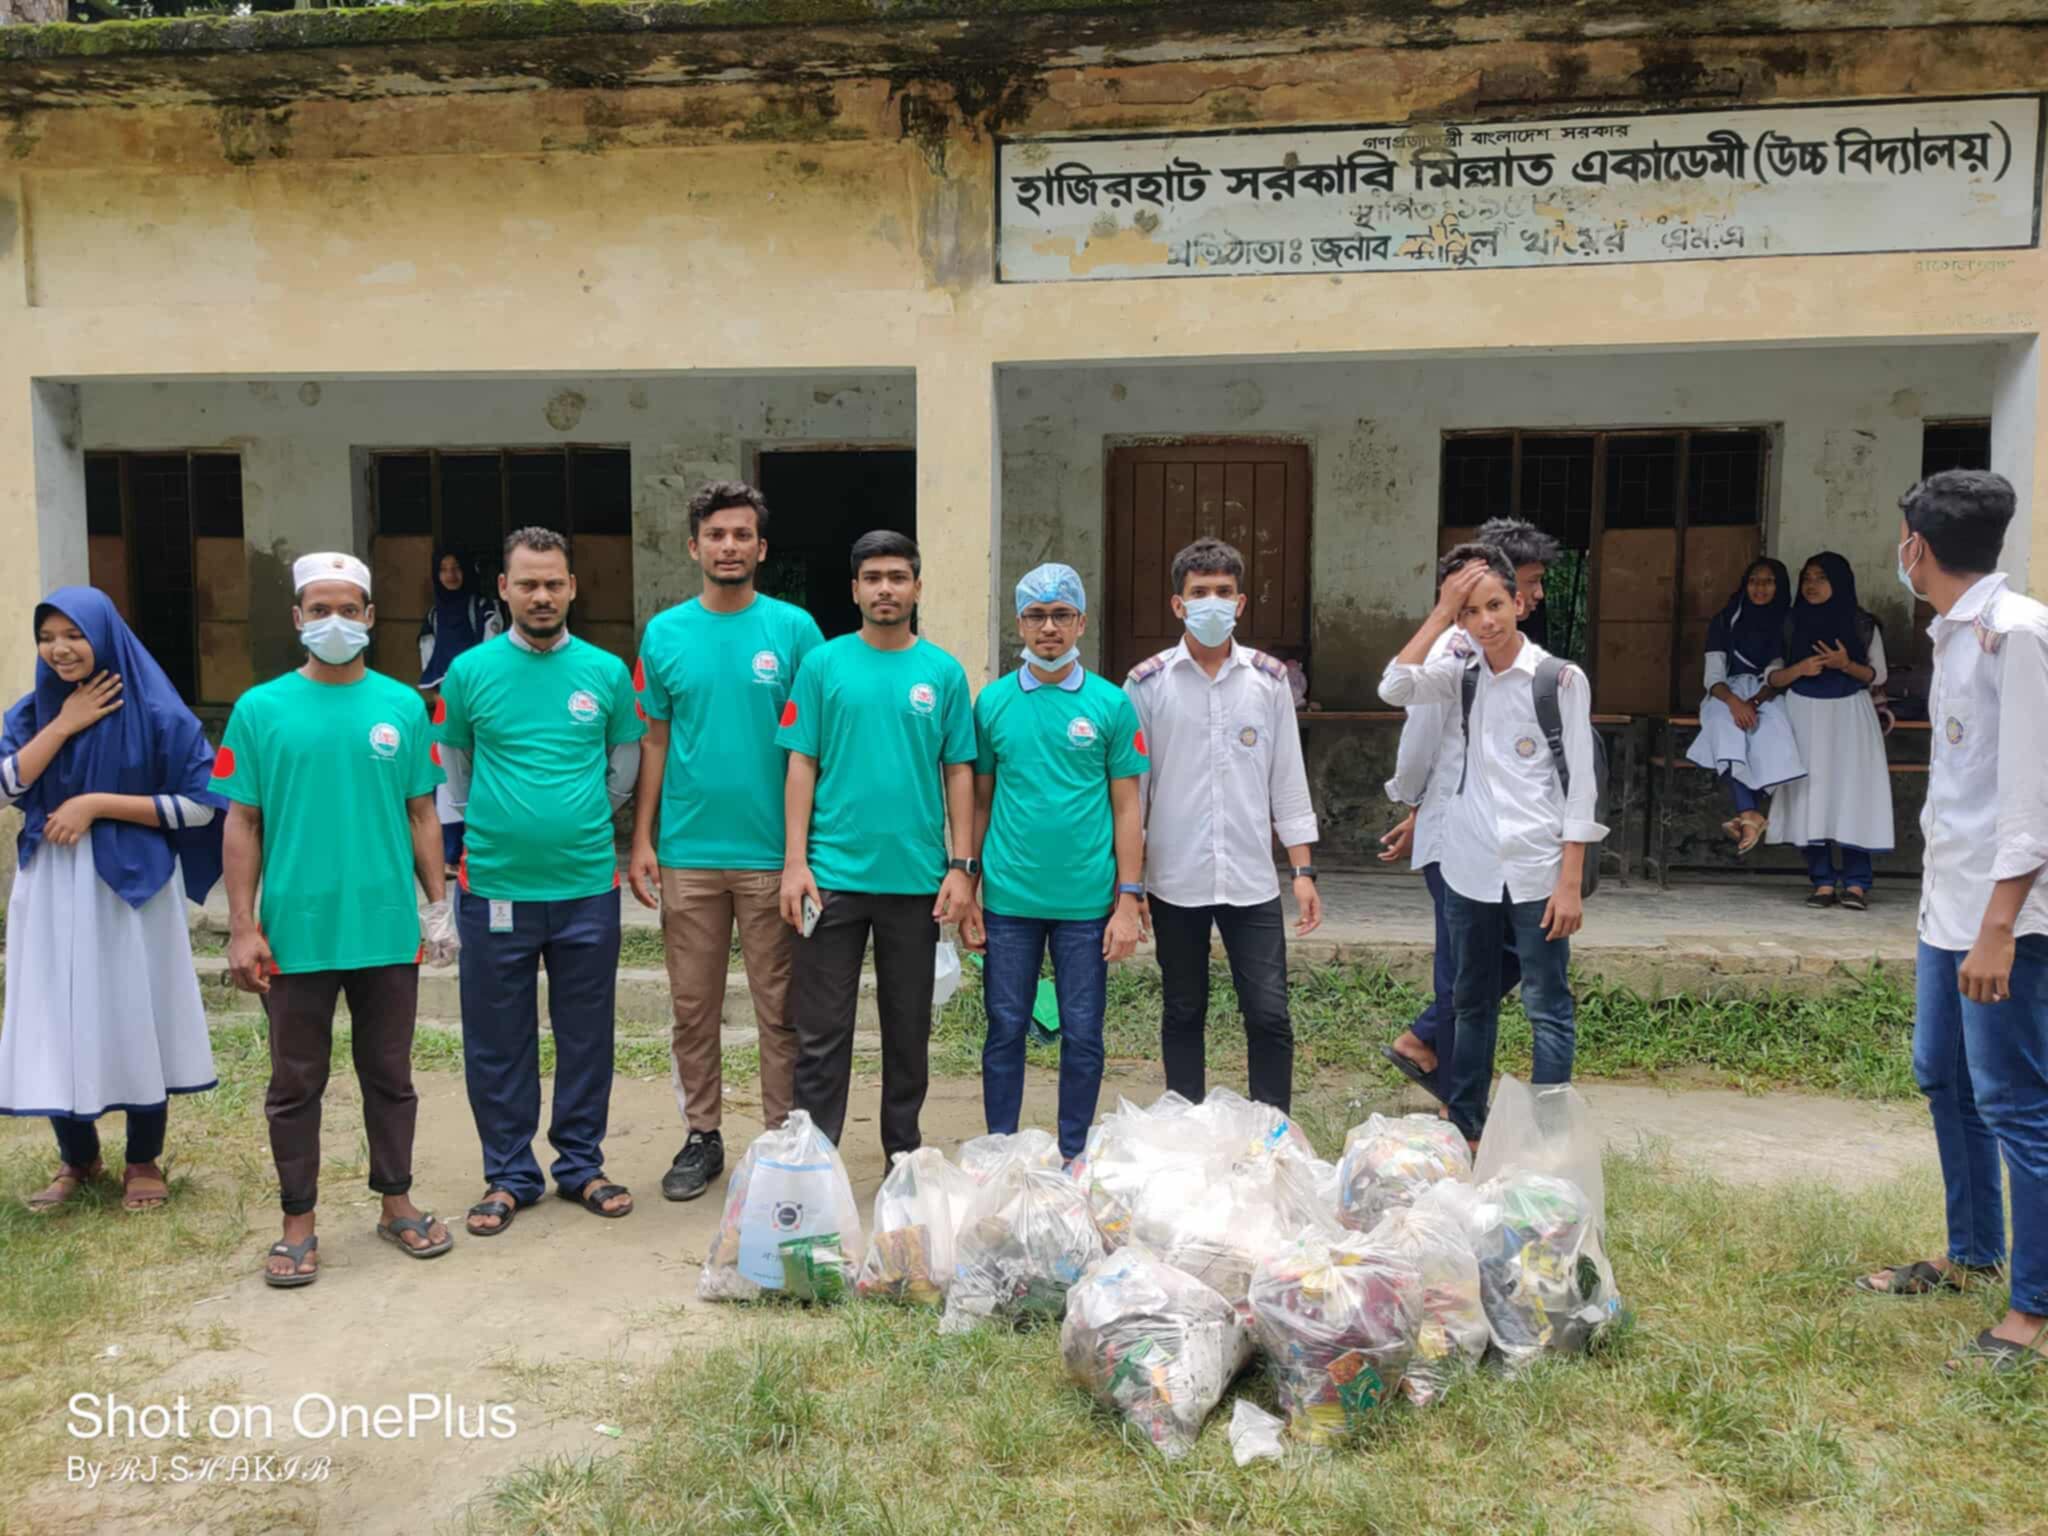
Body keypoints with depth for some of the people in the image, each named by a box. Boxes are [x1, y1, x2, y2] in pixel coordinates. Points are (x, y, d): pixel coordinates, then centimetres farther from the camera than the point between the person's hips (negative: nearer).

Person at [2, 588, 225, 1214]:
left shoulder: (155, 713, -7)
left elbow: (200, 804, -11)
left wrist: (97, 804, -16)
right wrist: (64, 724, -12)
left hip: (131, 887, -4)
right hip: (51, 891, 4)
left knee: (136, 1021, 4)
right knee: (56, 1024, 7)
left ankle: (143, 1162, 19)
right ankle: (77, 1158, 26)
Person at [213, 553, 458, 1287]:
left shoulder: (403, 705, 3)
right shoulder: (260, 710, 0)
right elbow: (242, 824, 1)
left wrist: (439, 903, 5)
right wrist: (242, 927, -4)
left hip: (388, 930, 1)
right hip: (296, 933, -1)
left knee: (389, 1075, 13)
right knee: (296, 1083, 10)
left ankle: (396, 1203, 28)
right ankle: (299, 1223, 23)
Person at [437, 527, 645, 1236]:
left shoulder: (607, 671, 1)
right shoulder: (470, 671, -1)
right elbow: (454, 764, 11)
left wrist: (578, 822, 10)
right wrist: (498, 825, 9)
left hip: (588, 887, 1)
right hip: (495, 887, -1)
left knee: (586, 1037, 11)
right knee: (498, 1043, 8)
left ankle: (582, 1164, 26)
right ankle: (508, 1174, 23)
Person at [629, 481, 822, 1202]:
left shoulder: (793, 628, -1)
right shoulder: (666, 633, 6)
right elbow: (654, 742, 9)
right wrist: (642, 840, 3)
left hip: (771, 853, -2)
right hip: (688, 853, 2)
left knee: (780, 1009, 5)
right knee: (693, 1007, 11)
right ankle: (702, 1136, 25)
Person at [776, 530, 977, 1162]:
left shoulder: (944, 672, 4)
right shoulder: (823, 665, 2)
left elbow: (959, 772, 5)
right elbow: (802, 766, 1)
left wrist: (962, 865, -1)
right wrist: (795, 862, -6)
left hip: (917, 878, 1)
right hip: (833, 875, -1)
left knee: (909, 1028, 13)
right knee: (821, 1032, 3)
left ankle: (904, 1154, 28)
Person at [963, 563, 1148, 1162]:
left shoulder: (1111, 704, 0)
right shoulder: (993, 702, 4)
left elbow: (1127, 809, 2)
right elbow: (980, 801, 8)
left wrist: (1129, 900, -3)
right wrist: (968, 892, 4)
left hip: (1086, 902, -1)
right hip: (1009, 900, 1)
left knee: (1082, 1037, 7)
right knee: (1005, 1030, 9)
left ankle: (1074, 1158, 23)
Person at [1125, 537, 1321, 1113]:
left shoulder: (1269, 679, 3)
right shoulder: (1147, 683, -1)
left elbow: (1288, 782, 6)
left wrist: (1304, 872, 3)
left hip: (1251, 879, 1)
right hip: (1175, 880, -1)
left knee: (1270, 1016, 0)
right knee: (1183, 1016, 11)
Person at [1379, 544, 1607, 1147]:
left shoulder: (1561, 679, -6)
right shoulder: (1462, 674, 7)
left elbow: (1580, 787, -7)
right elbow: (1393, 688, -11)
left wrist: (1570, 883, -11)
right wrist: (1439, 612, -10)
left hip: (1535, 873, -4)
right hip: (1470, 869, 4)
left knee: (1548, 1012, 2)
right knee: (1472, 1004, 15)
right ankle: (1463, 1127, 27)